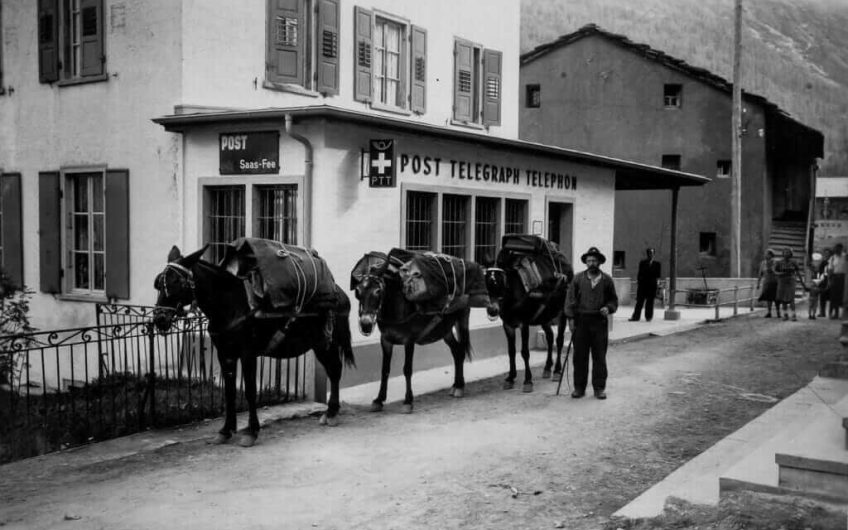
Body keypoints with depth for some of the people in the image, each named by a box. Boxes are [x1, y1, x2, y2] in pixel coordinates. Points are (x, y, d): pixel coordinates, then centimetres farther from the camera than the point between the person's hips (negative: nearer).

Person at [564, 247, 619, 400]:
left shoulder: (607, 280, 5)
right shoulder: (578, 279, 5)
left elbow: (613, 299, 11)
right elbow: (570, 299, 4)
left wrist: (608, 308, -10)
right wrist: (570, 318, -4)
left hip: (599, 321, 0)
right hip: (581, 320, 0)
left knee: (599, 357, 4)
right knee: (579, 356, 4)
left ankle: (599, 388, 12)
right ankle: (579, 387, 12)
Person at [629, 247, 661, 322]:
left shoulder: (657, 264, 6)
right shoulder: (642, 263, 8)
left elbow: (658, 275, 5)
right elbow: (639, 273, 6)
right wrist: (638, 282, 0)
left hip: (652, 285, 0)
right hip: (642, 284, 0)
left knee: (650, 302, 2)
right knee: (639, 301, -1)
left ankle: (648, 317, 10)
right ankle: (636, 317, -1)